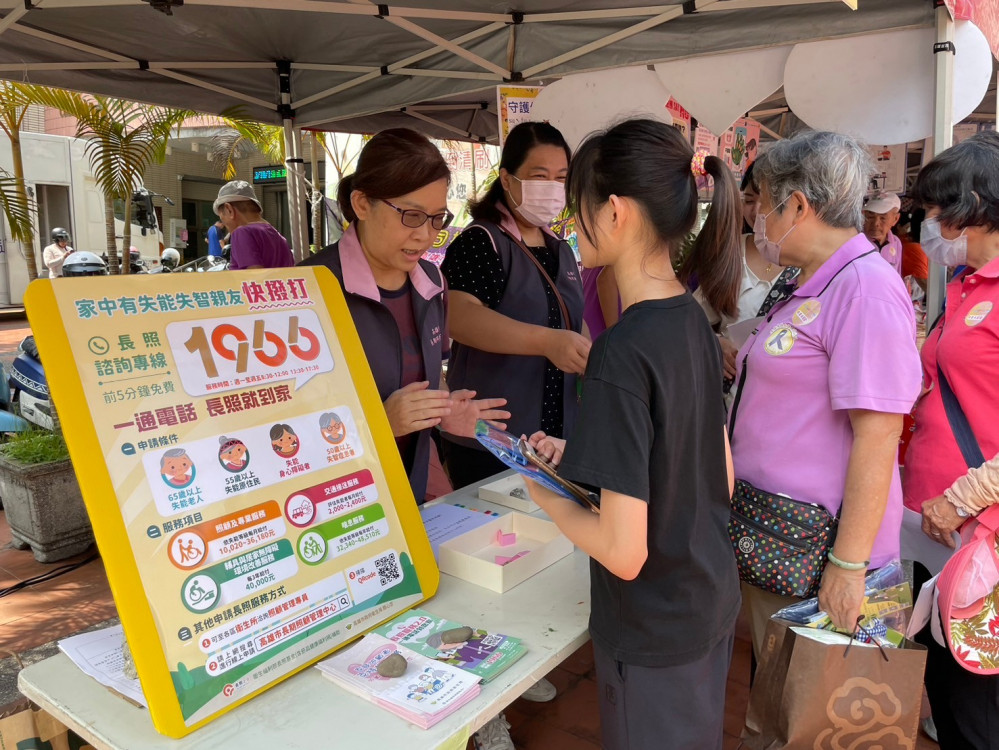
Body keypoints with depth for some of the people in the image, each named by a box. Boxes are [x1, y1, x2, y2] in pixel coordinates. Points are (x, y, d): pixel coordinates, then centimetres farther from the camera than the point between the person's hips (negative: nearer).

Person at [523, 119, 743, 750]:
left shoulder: (623, 352, -28)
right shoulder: (695, 322, -4)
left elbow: (624, 551, -27)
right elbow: (721, 476, 6)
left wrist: (544, 492, -10)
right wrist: (580, 455, 3)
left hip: (654, 632, -7)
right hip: (713, 602, 7)